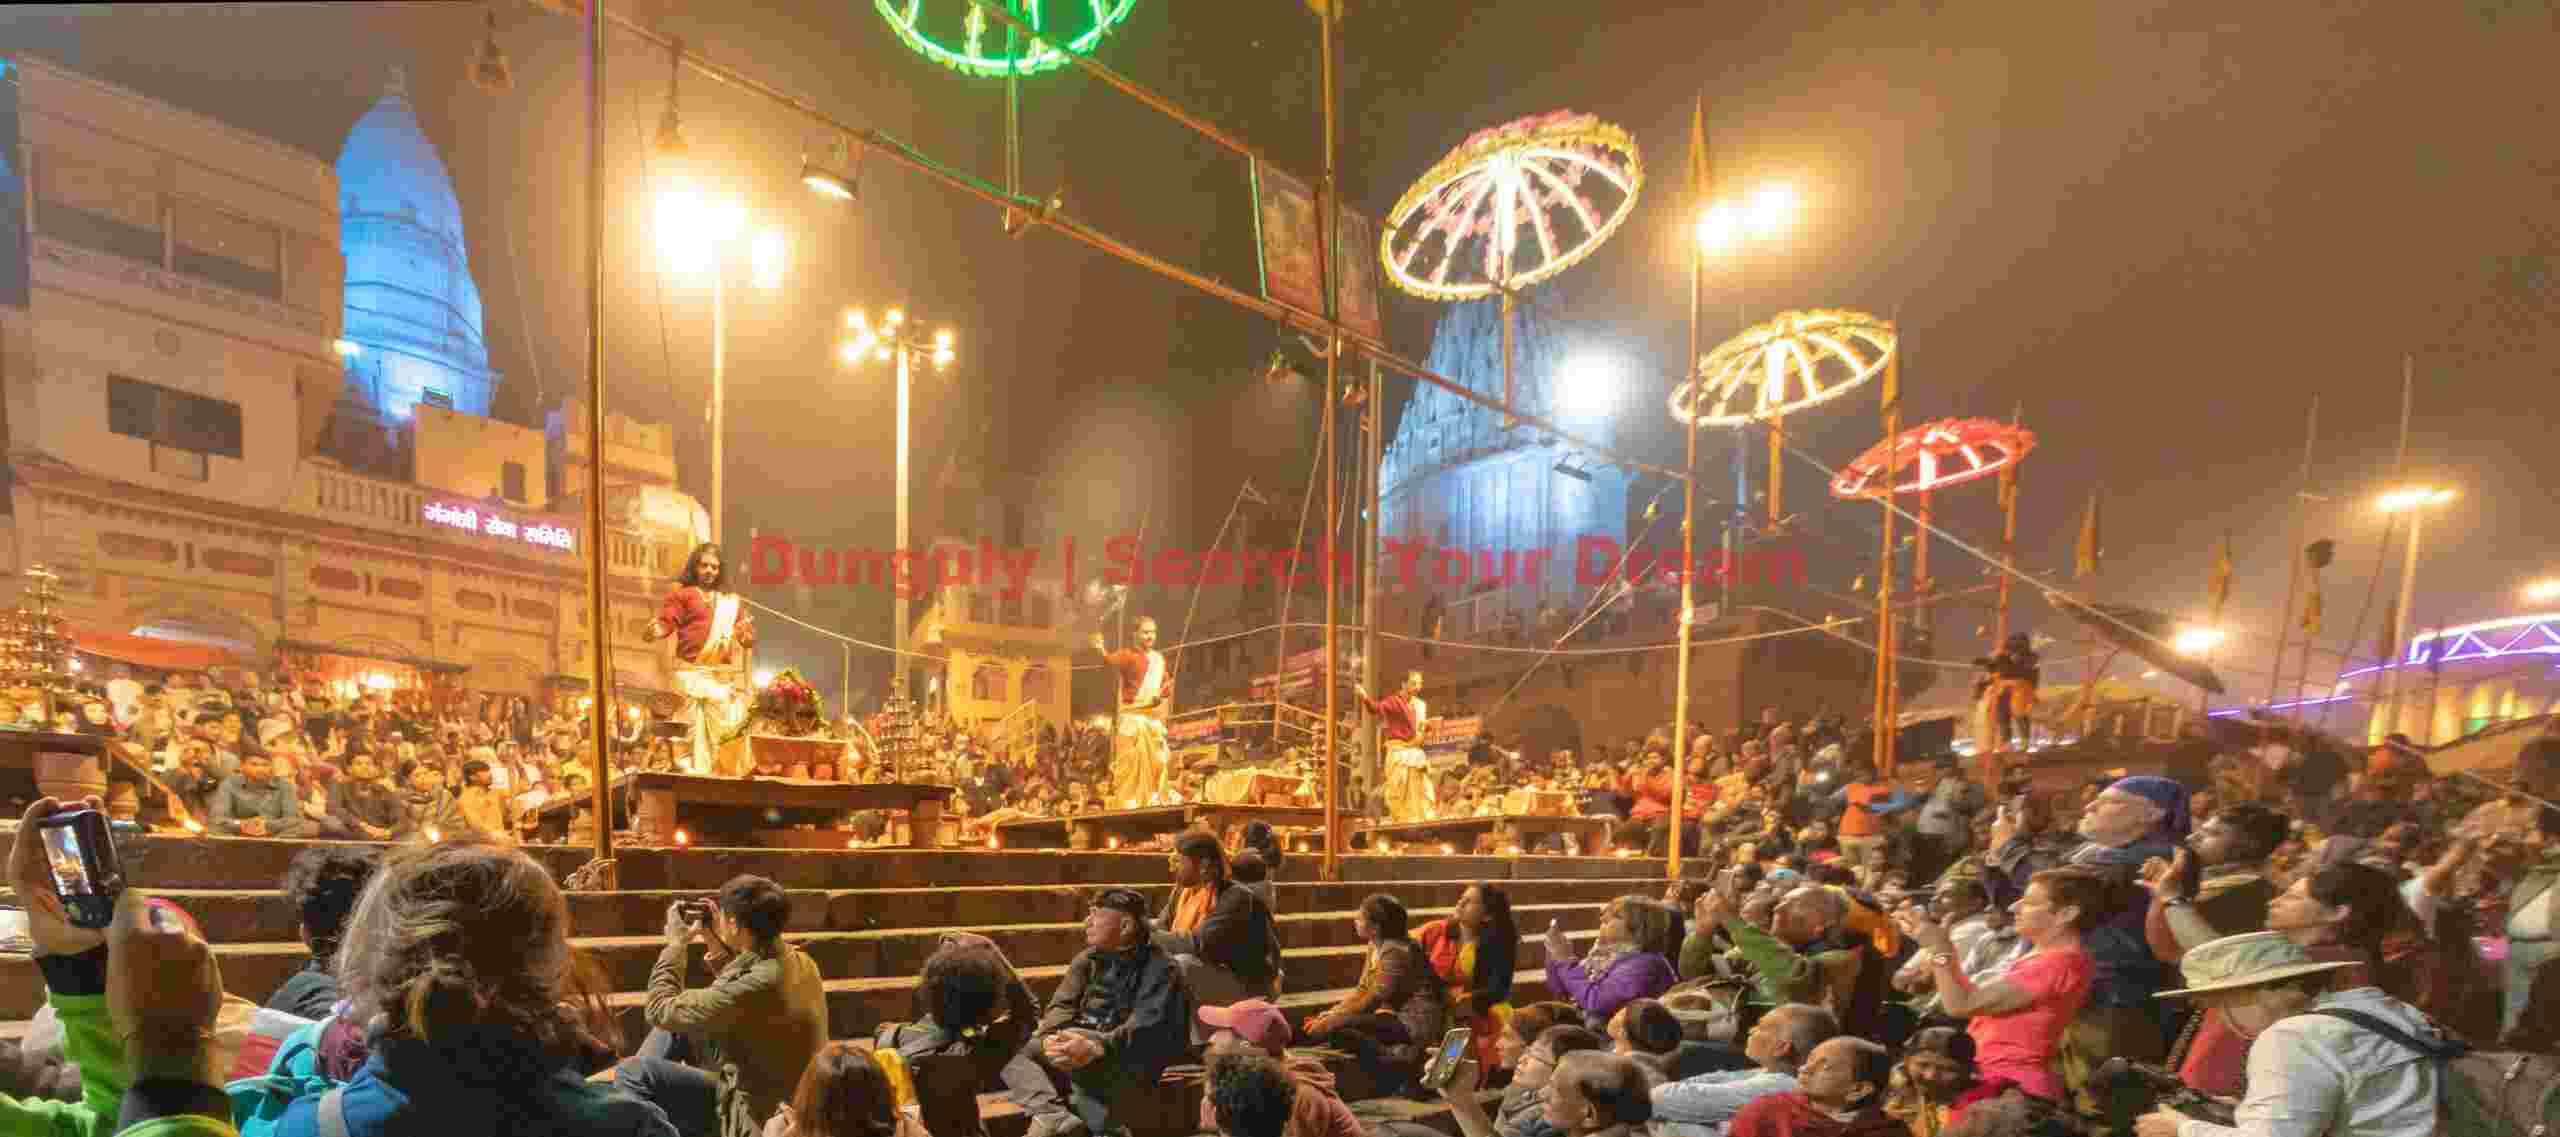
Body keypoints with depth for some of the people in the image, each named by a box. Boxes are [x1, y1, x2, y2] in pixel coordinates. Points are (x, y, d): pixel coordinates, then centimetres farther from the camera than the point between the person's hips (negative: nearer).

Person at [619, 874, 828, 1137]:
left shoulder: (759, 986, -33)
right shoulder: (798, 960, -6)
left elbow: (659, 1010, -20)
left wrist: (676, 942, -8)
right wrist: (714, 943, 7)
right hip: (773, 1092, 9)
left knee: (633, 1072, -9)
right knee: (676, 1022, 15)